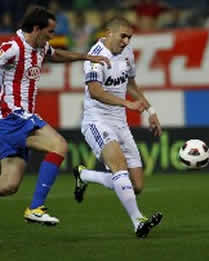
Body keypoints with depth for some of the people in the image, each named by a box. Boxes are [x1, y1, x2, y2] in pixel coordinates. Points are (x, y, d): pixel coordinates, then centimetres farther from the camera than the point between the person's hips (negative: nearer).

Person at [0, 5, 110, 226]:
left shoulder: (40, 48, 14)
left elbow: (56, 55, 37)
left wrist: (86, 57, 28)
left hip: (24, 120, 9)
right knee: (58, 145, -20)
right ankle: (35, 208, -19)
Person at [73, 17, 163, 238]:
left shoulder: (127, 52, 11)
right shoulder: (97, 57, -15)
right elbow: (95, 91, -31)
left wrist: (150, 111, 24)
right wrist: (127, 104, -41)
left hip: (120, 124, 8)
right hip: (97, 121, -8)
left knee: (136, 187, 0)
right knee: (119, 162, -34)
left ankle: (84, 175, 23)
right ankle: (138, 222, -38)